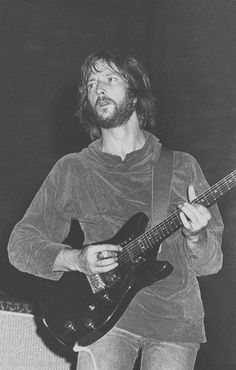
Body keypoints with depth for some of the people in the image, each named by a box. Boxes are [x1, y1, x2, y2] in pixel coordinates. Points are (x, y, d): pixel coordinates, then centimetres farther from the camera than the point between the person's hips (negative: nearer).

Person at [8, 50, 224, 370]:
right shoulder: (71, 171, 5)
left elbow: (210, 264, 7)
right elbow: (20, 243, 5)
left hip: (176, 318, 1)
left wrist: (195, 237, -16)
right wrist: (76, 259, -12)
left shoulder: (182, 168, 5)